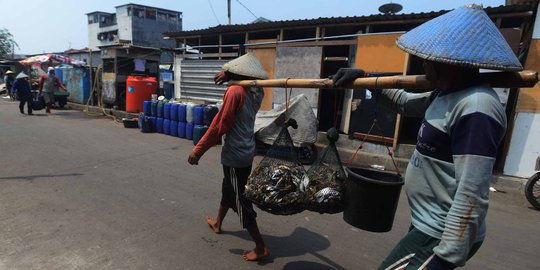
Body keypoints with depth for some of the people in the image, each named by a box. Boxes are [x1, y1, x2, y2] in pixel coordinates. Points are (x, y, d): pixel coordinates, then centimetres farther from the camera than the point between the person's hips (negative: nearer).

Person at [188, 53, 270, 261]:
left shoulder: (235, 91, -18)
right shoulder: (256, 92, 3)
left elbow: (219, 126, -19)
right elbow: (249, 81, 28)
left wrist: (198, 150, -11)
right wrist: (229, 76, 10)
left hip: (235, 154, -8)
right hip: (247, 151, 9)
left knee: (240, 200, 2)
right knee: (228, 188, 26)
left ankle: (261, 247, 12)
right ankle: (217, 223, 49)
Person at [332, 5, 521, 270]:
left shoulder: (476, 109, -27)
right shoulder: (447, 94, 3)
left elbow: (472, 196, -29)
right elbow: (405, 103, 20)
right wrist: (364, 79, 13)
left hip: (442, 235, -10)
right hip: (428, 224, 10)